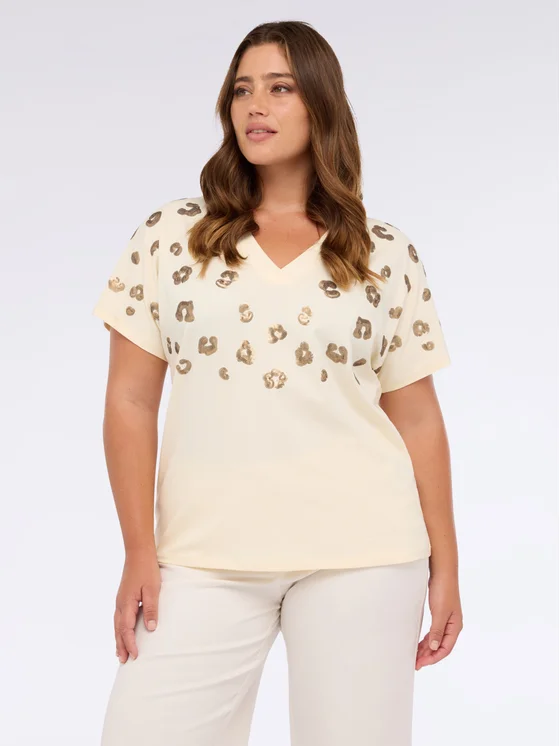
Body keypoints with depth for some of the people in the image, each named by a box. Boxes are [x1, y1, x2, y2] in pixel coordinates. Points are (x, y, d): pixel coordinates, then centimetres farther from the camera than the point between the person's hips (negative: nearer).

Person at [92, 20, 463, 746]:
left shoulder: (388, 256, 5)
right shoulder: (169, 236, 5)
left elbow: (418, 420, 8)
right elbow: (131, 402, 4)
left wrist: (445, 565, 6)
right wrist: (139, 552, -2)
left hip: (361, 557, 0)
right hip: (206, 560, 0)